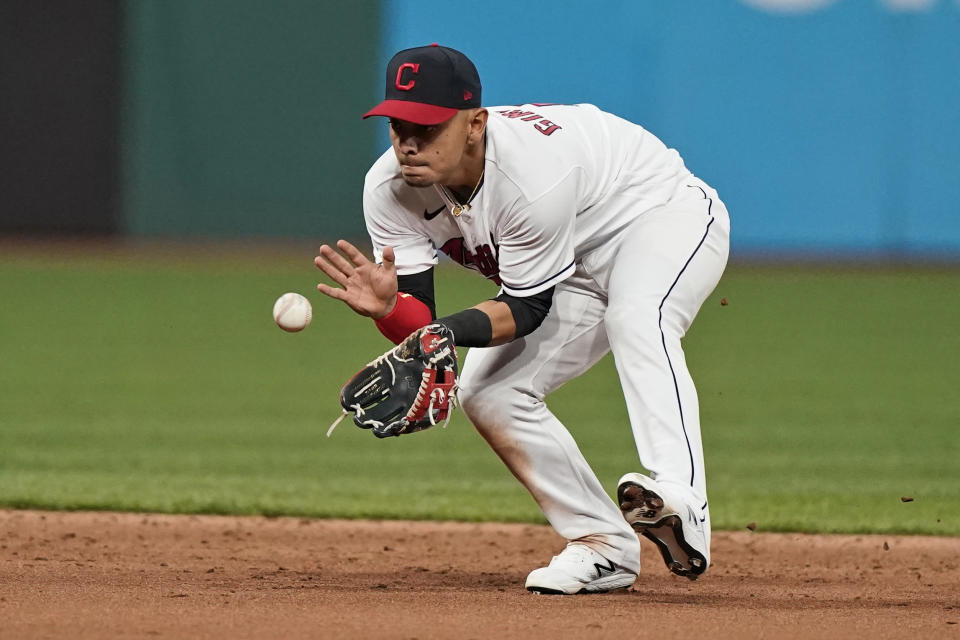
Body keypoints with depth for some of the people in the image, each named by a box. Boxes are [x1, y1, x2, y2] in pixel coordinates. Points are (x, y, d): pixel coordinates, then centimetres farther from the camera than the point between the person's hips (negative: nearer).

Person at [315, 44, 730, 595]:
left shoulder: (534, 171, -37)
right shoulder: (390, 189, -18)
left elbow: (528, 309, -27)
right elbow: (419, 325, -16)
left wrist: (446, 332, -44)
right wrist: (386, 306, -39)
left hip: (665, 216, -7)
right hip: (579, 273, 8)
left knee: (636, 319, -37)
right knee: (487, 393, -5)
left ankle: (680, 502, -55)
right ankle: (605, 547, 3)